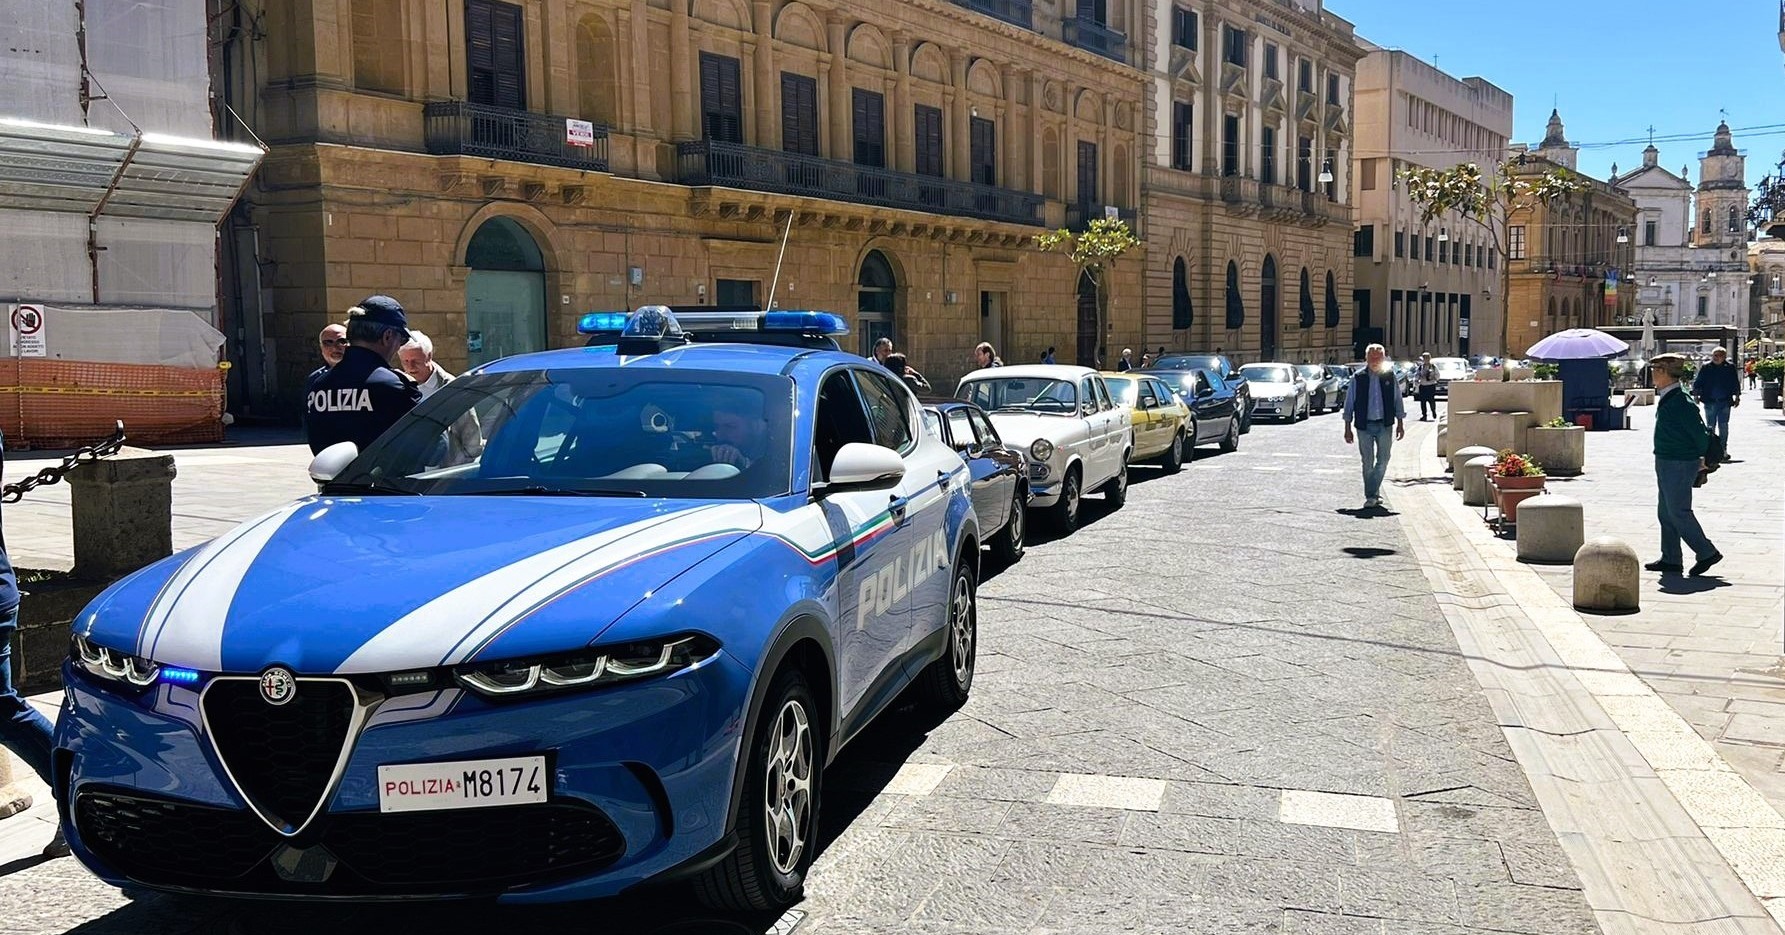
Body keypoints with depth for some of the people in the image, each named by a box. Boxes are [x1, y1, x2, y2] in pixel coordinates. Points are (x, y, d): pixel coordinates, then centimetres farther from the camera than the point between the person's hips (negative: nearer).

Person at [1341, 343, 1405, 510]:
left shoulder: (1389, 376, 3)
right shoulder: (1358, 378, -1)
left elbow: (1397, 401, 10)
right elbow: (1349, 403, 3)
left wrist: (1400, 423, 7)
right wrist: (1348, 428, 1)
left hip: (1384, 425, 1)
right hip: (1364, 426, -1)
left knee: (1383, 460, -1)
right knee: (1368, 462, 2)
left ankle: (1372, 494, 9)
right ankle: (1371, 495, 11)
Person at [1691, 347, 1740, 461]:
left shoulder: (1730, 368, 4)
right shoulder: (1706, 368, 0)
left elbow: (1736, 384, 10)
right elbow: (1697, 383, 3)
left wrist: (1737, 397, 8)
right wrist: (1696, 395, -3)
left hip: (1725, 402, 1)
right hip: (1710, 402, -1)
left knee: (1723, 426, 5)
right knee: (1710, 426, 3)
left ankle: (1723, 450, 12)